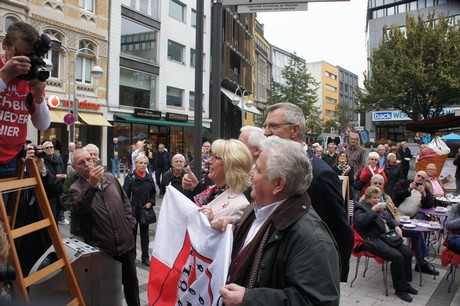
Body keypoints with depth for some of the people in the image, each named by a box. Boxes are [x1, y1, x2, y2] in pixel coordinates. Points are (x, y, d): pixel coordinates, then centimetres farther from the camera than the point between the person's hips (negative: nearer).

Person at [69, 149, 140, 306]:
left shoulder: (111, 178, 6)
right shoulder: (76, 189, -6)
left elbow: (125, 202, 15)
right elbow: (79, 209, -28)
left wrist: (129, 223, 7)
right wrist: (91, 185, -40)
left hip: (126, 243, 4)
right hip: (102, 249, -3)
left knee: (131, 283, 19)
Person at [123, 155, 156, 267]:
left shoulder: (149, 178, 3)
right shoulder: (130, 177, -10)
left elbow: (153, 192, 14)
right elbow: (125, 194, -11)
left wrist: (151, 202, -3)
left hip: (145, 210, 4)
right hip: (133, 210, -4)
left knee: (144, 234, 12)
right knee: (132, 234, 9)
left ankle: (145, 257, 22)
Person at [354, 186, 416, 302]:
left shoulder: (380, 206, 22)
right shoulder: (360, 207, -1)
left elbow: (390, 218, 28)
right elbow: (360, 221, -17)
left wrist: (396, 226, 7)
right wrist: (372, 211, -17)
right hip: (372, 240, -8)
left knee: (407, 252, -11)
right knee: (397, 256, -24)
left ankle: (405, 283, 5)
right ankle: (400, 289, -9)